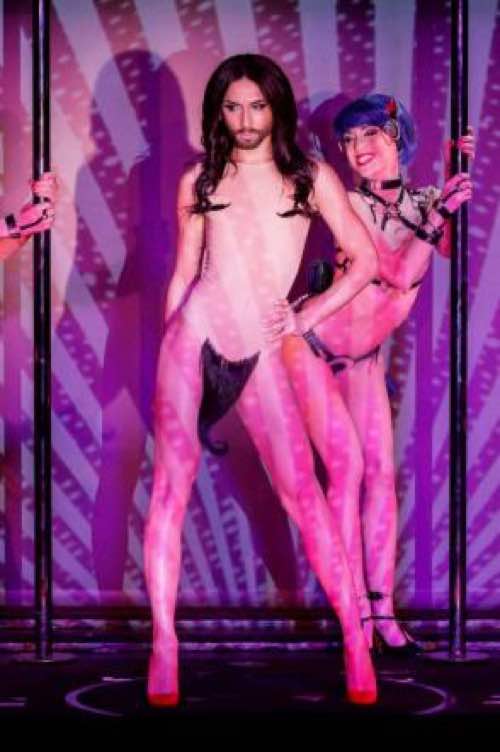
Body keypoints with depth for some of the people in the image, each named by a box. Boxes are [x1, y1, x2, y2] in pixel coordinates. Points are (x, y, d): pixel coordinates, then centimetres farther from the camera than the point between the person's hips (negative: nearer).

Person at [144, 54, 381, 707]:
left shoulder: (311, 177, 9)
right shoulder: (199, 181, 11)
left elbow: (366, 260, 8)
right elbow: (183, 273, 14)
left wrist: (308, 315, 2)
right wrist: (170, 342, 12)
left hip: (260, 353, -1)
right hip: (195, 336, 1)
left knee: (301, 488, -8)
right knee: (173, 480, -10)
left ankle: (355, 637, -2)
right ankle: (163, 643, -8)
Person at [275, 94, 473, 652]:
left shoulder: (424, 201, -1)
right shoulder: (348, 206, -16)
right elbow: (401, 274, -26)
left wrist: (466, 179, -19)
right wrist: (439, 213, -30)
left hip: (363, 357, 6)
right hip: (309, 342, -6)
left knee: (381, 470, -1)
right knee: (347, 466, -12)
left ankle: (382, 607, 1)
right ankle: (356, 609, -10)